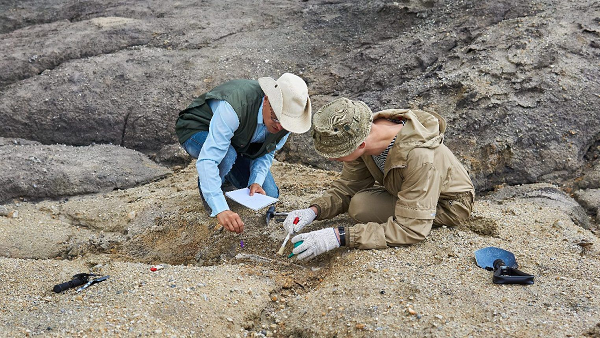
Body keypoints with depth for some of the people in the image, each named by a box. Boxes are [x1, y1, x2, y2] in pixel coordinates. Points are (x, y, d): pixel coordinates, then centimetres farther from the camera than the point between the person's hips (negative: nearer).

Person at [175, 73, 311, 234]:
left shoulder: (286, 117, -22)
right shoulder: (234, 107, -43)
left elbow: (267, 152, -4)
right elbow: (207, 160, -48)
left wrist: (256, 182, -23)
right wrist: (221, 210, -55)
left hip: (239, 143, 5)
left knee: (269, 195, -5)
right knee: (227, 156, -40)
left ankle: (225, 178, 22)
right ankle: (206, 187, -6)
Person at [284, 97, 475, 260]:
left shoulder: (420, 158, -42)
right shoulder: (362, 134, -21)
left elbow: (411, 229, -39)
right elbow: (347, 187, -7)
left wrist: (340, 237, -46)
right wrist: (314, 210, -27)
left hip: (446, 206, -7)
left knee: (360, 205, -24)